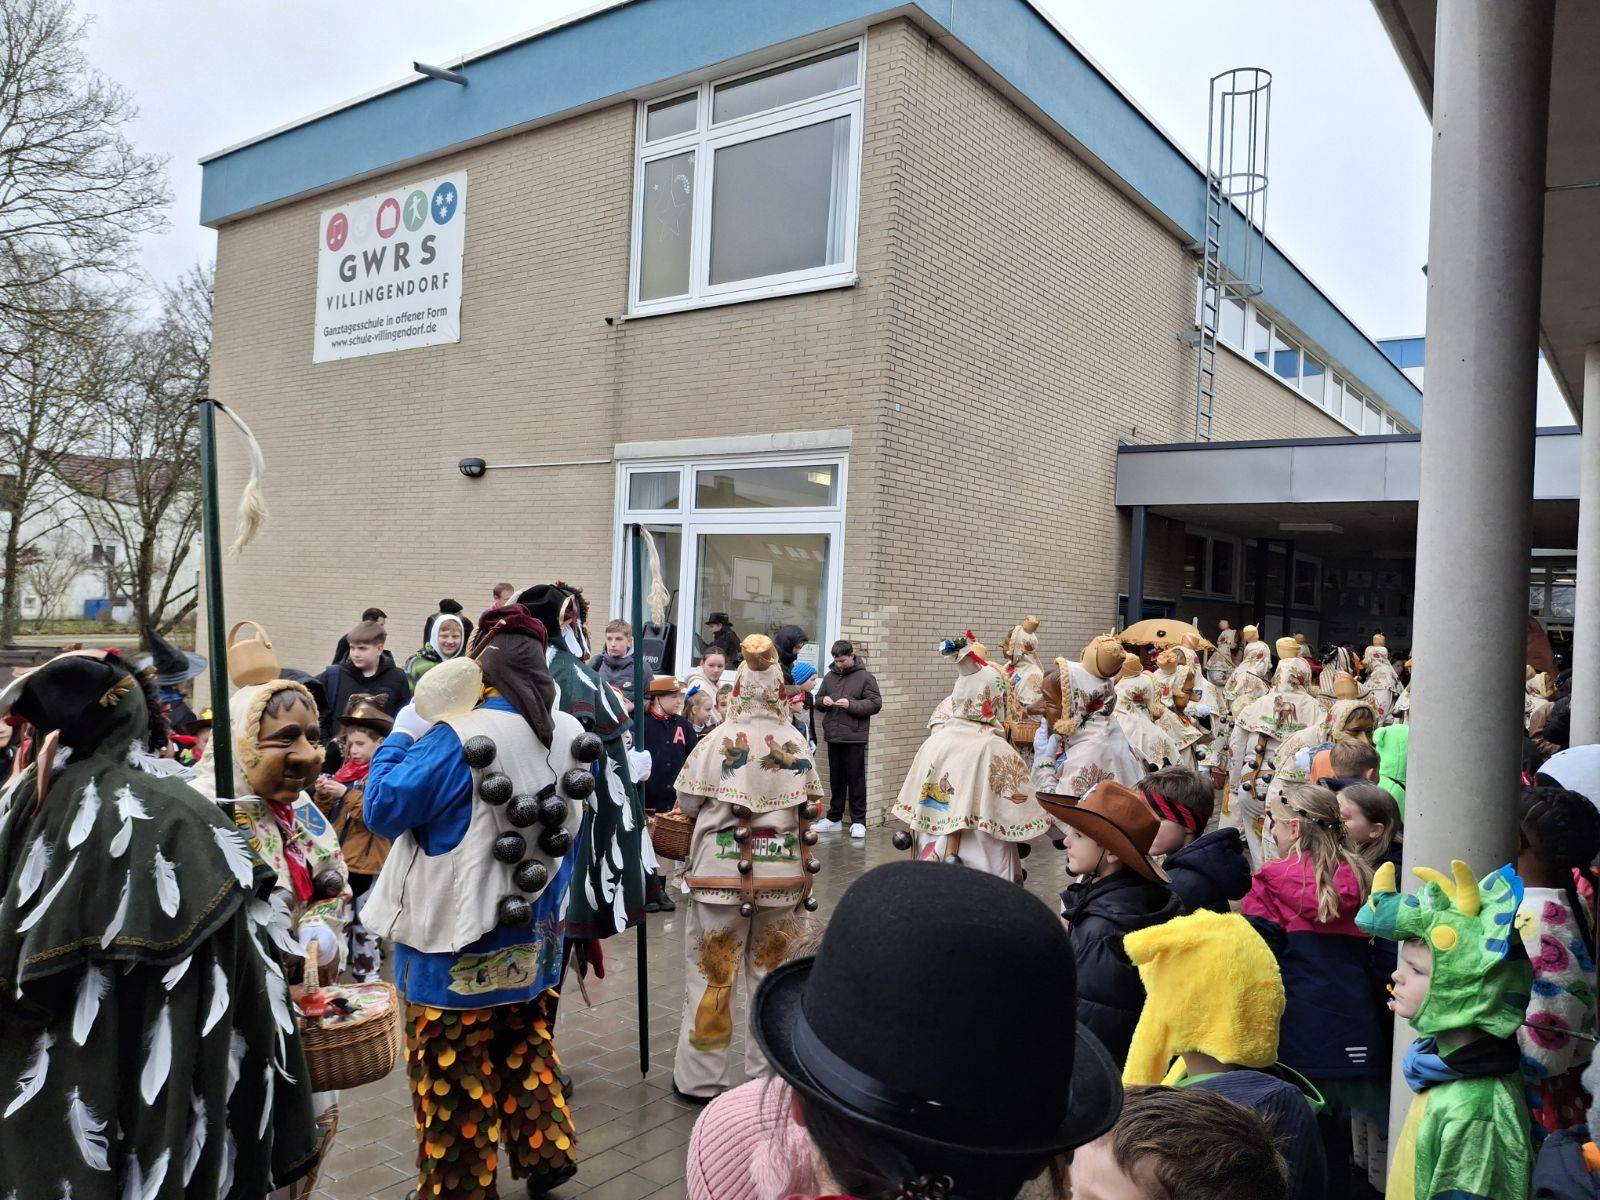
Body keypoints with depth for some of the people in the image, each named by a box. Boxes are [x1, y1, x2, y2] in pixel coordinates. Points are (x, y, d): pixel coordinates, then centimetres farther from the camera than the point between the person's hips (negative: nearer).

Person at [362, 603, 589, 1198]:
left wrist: (403, 733, -5)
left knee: (454, 1080, 10)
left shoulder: (458, 740, -24)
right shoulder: (569, 737, -2)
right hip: (534, 937, 7)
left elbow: (383, 810, -14)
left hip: (456, 947, -6)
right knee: (525, 1049, 25)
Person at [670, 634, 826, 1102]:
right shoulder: (798, 745, -4)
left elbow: (687, 801, -3)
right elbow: (811, 809, 3)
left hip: (722, 875, -2)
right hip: (782, 876, 3)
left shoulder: (717, 742, -11)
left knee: (712, 975, 9)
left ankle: (701, 1078, 17)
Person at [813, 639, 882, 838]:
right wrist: (823, 701, -3)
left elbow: (875, 704, -9)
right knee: (836, 779, 14)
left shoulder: (865, 677, -4)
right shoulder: (830, 676, 11)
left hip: (854, 737, -5)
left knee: (856, 779, 1)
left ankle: (858, 821, 9)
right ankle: (834, 817, 24)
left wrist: (851, 704, -18)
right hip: (833, 736, 5)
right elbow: (818, 699, 20)